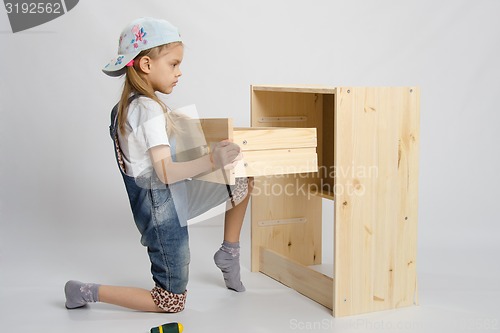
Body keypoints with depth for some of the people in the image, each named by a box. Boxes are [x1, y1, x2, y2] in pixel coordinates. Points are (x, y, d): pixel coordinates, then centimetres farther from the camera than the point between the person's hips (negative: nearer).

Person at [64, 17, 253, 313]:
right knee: (173, 302, 4)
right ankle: (89, 292, 9)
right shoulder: (149, 110, -25)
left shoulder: (129, 105, 5)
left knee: (244, 183, 11)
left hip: (171, 197, 9)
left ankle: (228, 255, 23)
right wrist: (210, 161, -43)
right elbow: (166, 173, -30)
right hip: (162, 208, -9)